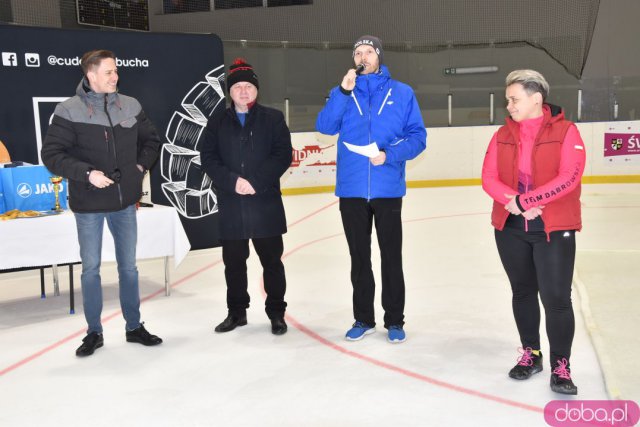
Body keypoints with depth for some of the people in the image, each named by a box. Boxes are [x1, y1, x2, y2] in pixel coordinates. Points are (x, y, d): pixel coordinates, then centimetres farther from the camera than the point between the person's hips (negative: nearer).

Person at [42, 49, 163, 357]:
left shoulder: (131, 107, 2)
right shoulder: (69, 111, -10)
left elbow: (151, 140, 16)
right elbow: (51, 154, -10)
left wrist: (141, 166, 3)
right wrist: (86, 173, -19)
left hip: (125, 201, 3)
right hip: (88, 204, -3)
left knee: (128, 266, 12)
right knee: (90, 268, 6)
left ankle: (134, 327, 26)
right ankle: (94, 332, 22)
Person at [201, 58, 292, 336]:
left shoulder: (273, 119, 2)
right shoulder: (217, 123, 9)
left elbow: (283, 155, -6)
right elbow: (208, 159, 1)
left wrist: (256, 181, -16)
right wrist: (232, 181, -14)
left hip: (266, 204, -2)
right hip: (231, 206, 2)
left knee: (272, 260, 7)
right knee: (233, 261, 12)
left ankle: (276, 312, 21)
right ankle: (236, 311, 28)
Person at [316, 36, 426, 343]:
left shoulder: (401, 93, 3)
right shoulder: (343, 93, 8)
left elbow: (417, 136, -1)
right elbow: (324, 126, -7)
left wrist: (389, 154, -16)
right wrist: (343, 91, -15)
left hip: (387, 189, -2)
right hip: (351, 189, 2)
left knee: (391, 256, 6)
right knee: (359, 257, 12)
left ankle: (395, 321, 20)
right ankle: (363, 319, 26)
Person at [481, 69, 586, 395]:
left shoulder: (566, 132, -8)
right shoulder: (503, 135, 5)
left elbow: (568, 178, -18)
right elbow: (489, 179, -2)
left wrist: (523, 201, -20)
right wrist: (515, 203, -19)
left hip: (554, 230, -4)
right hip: (510, 229, 4)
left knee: (556, 297, -4)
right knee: (523, 292, 15)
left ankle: (560, 366, 13)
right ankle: (531, 354, 32)